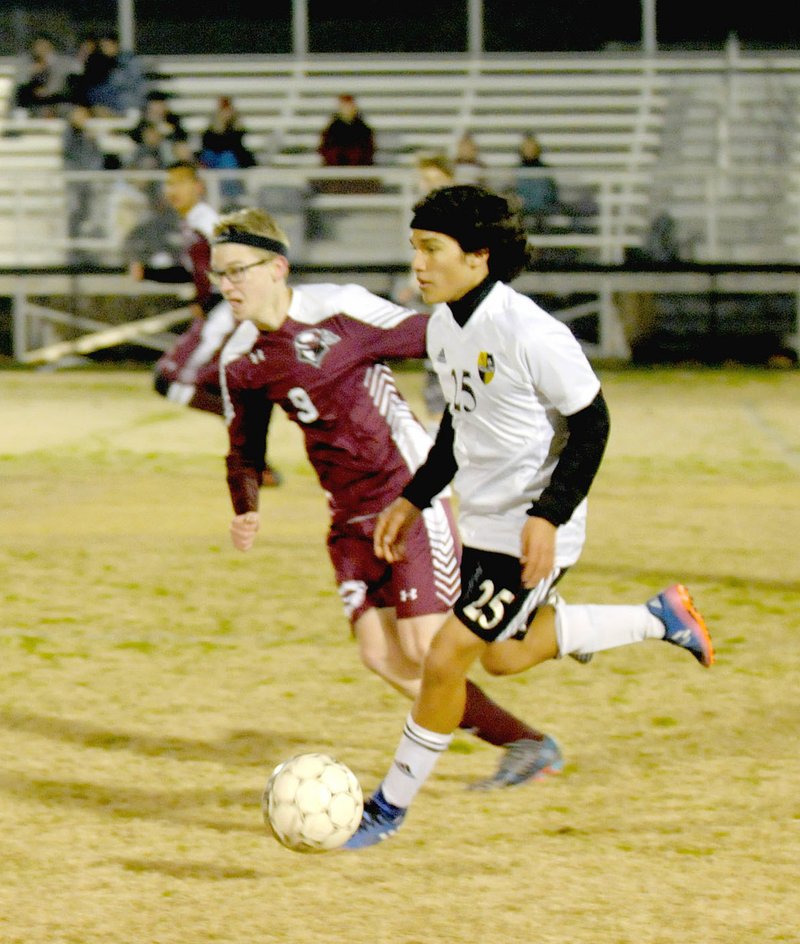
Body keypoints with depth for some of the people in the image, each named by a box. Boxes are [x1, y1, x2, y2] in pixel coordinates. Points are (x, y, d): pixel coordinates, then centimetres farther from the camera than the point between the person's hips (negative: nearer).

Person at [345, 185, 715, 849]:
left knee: (447, 659, -9)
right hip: (482, 520, 9)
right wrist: (414, 500, 13)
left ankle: (391, 805, 7)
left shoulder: (531, 334, -26)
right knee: (503, 656, 23)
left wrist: (549, 516, -24)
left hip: (532, 532, -9)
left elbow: (591, 423, -18)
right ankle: (661, 620, 38)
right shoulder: (444, 326, 0)